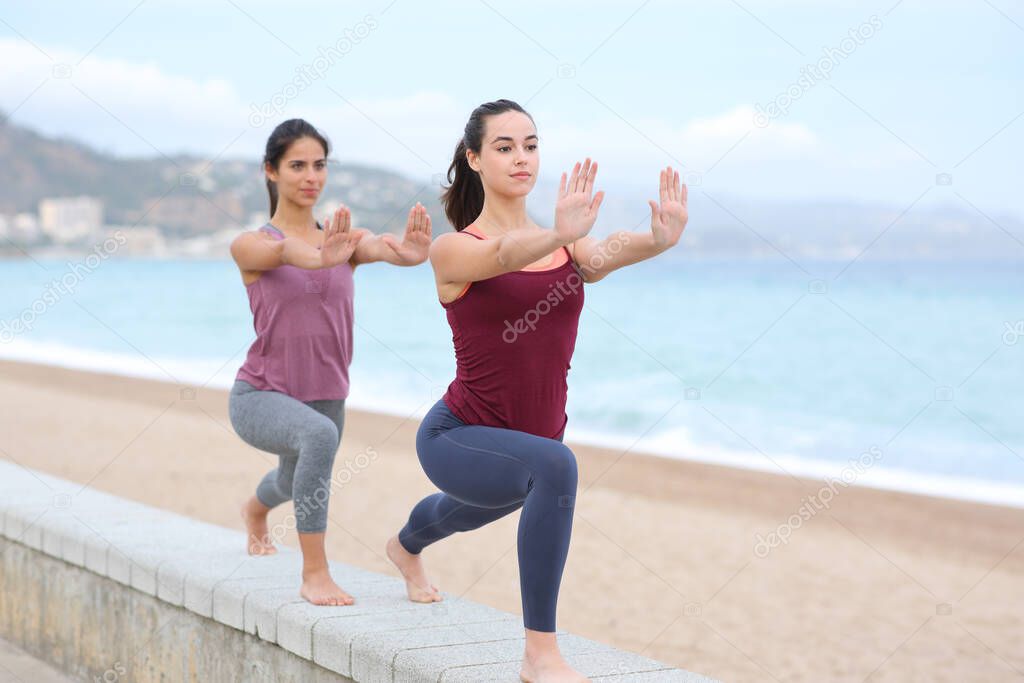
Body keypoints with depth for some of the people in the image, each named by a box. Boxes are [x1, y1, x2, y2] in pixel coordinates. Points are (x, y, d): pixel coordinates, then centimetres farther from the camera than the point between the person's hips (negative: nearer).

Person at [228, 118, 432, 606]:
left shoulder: (347, 239, -3)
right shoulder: (249, 245, -11)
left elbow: (382, 248, -27)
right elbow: (286, 251, -36)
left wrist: (410, 253, -52)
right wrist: (321, 258, -59)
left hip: (325, 397, 5)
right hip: (260, 397, -5)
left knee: (292, 483, 31)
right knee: (321, 435, -38)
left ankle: (255, 512, 70)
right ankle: (314, 574, -26)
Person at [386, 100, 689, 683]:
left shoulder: (565, 248, -1)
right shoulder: (454, 249, -13)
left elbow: (607, 254, -25)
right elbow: (503, 255, -38)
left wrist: (659, 239, -48)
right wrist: (560, 234, -59)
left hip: (535, 435, 6)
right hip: (459, 440, -6)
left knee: (467, 514, 36)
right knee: (556, 466, -37)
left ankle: (407, 548, 75)